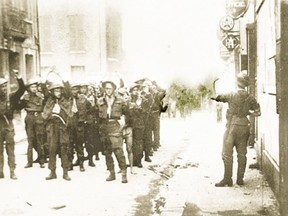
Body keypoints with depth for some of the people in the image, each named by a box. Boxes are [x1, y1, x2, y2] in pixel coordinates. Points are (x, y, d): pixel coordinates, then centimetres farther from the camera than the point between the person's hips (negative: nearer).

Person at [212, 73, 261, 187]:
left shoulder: (232, 95, -10)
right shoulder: (250, 98, 2)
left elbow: (220, 97, 6)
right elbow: (258, 112, 7)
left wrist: (215, 97, 29)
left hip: (232, 126, -5)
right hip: (244, 127, 5)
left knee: (227, 153, 1)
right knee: (242, 154, 11)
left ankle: (227, 179, 2)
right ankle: (240, 179, 15)